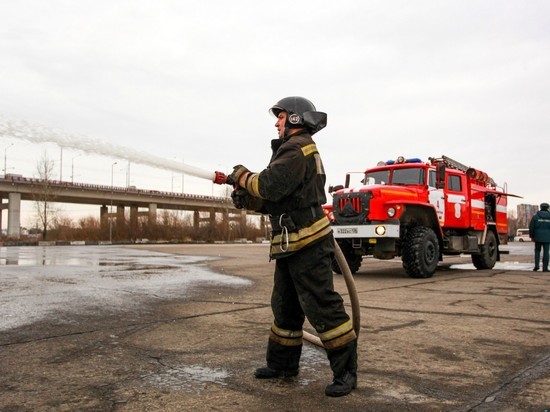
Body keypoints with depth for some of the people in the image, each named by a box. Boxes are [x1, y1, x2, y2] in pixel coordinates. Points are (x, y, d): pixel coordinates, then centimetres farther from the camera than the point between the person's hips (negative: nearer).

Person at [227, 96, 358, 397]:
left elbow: (271, 185, -25)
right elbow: (274, 200, 20)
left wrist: (243, 177, -7)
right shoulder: (294, 150, 22)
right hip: (291, 245, 11)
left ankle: (346, 371, 2)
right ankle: (282, 363, 28)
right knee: (285, 306, 16)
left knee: (321, 307, -7)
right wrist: (247, 198, 6)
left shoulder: (297, 148, -11)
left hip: (307, 244, -11)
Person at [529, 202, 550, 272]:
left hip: (538, 237, 0)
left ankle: (536, 265, 1)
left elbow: (531, 227, -1)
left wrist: (532, 236, 8)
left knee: (537, 251, 14)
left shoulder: (536, 216, -1)